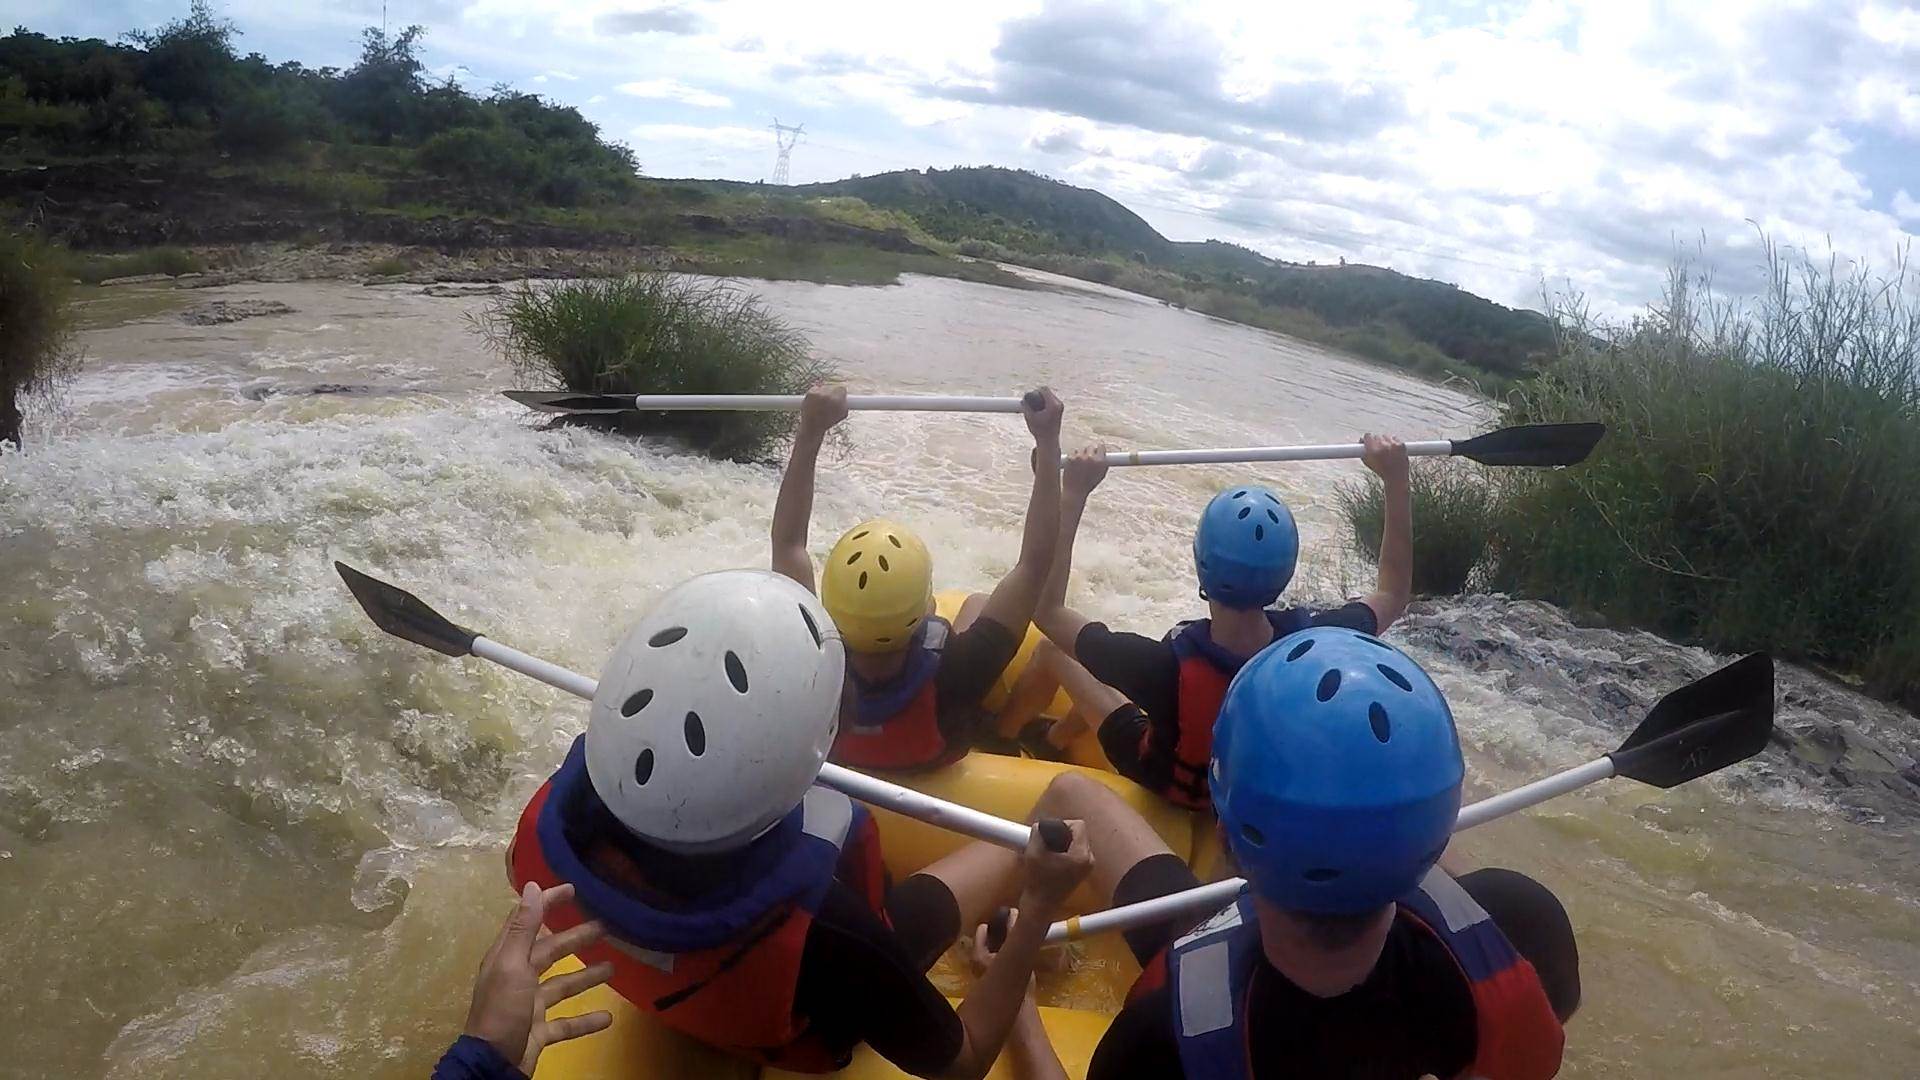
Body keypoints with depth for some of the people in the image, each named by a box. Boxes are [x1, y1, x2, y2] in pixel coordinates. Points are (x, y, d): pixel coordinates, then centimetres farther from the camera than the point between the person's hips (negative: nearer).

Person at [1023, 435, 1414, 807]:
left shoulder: (1165, 664, -43)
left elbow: (1047, 609, -30)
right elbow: (1393, 594, -11)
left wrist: (1074, 494, -33)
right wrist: (1396, 479, -11)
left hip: (1168, 784, -3)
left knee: (1055, 650, 10)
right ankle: (1061, 733, 42)